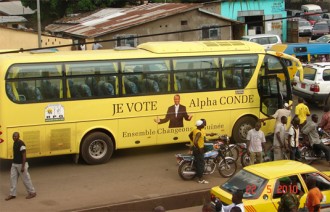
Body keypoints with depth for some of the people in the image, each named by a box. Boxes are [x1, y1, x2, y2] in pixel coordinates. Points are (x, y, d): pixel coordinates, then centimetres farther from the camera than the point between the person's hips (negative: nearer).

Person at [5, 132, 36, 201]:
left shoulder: (21, 144, -20)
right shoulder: (15, 143, 8)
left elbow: (24, 155, -21)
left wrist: (23, 166, -22)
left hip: (21, 164, -9)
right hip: (14, 164, 9)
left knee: (26, 179, 2)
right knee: (13, 178, 6)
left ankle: (32, 192, 15)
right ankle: (12, 194, 11)